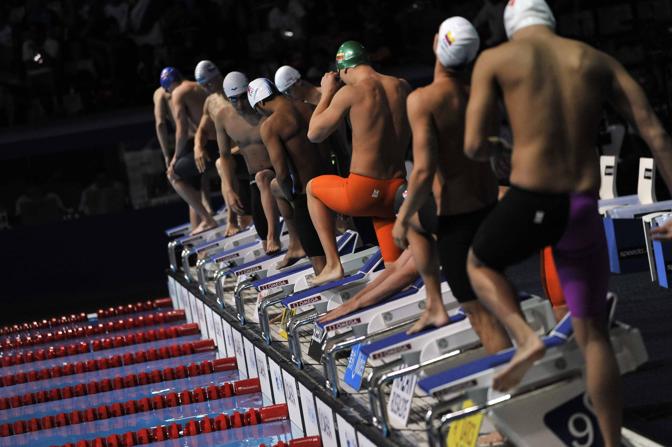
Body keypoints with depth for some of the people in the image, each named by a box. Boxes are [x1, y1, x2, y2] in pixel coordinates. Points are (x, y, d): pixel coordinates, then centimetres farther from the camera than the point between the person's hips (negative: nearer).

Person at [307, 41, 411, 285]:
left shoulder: (351, 92, -10)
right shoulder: (402, 87, 6)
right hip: (395, 192, 5)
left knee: (313, 187, 28)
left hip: (363, 192, -5)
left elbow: (314, 134, -1)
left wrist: (327, 93, 13)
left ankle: (333, 264, 20)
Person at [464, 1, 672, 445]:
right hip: (584, 209, 3)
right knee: (594, 334, 14)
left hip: (530, 202, -3)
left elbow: (474, 146, -1)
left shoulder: (495, 59, 5)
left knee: (480, 264, 30)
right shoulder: (596, 60, 13)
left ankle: (525, 336, 2)